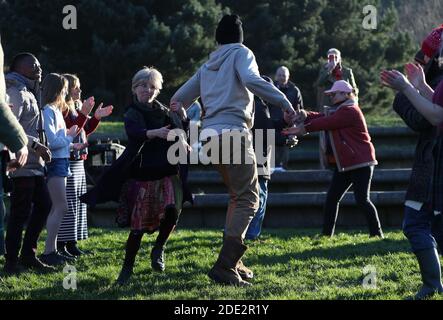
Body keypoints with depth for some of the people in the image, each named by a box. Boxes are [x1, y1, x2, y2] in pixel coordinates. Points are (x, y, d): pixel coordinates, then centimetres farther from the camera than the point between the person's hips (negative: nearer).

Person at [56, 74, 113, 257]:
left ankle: (71, 243, 18)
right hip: (67, 161, -10)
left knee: (78, 203, 12)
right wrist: (83, 114, -28)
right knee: (67, 204, -9)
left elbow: (85, 130, 25)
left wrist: (96, 117, 13)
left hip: (78, 161, 10)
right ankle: (61, 244, -6)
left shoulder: (75, 108, 17)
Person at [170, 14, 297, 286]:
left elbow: (178, 99, 22)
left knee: (237, 195, 20)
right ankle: (225, 266, -21)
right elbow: (251, 79, -19)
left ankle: (233, 262, 18)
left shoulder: (208, 66, 22)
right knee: (248, 198, -8)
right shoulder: (241, 53, 3)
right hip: (233, 133, -7)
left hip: (210, 136, 8)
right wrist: (284, 103, -19)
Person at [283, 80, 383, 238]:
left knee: (362, 200, -11)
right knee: (331, 198, 7)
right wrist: (305, 115, -13)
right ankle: (327, 233, 11)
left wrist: (303, 128, -12)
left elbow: (326, 122, -19)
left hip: (360, 162, -10)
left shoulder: (350, 111, -16)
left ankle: (377, 233, -4)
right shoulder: (337, 110, 18)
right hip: (344, 164, 10)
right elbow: (321, 117, 5)